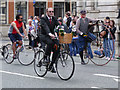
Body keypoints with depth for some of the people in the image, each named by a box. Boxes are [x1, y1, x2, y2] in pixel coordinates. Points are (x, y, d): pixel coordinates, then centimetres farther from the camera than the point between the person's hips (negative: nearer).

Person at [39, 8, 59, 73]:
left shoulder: (54, 19, 8)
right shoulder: (43, 19, -9)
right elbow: (45, 27, -27)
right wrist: (50, 34, -45)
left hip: (52, 35, 5)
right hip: (44, 35, -5)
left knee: (56, 50, -12)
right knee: (50, 42, -37)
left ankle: (51, 65, 2)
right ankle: (46, 57, -15)